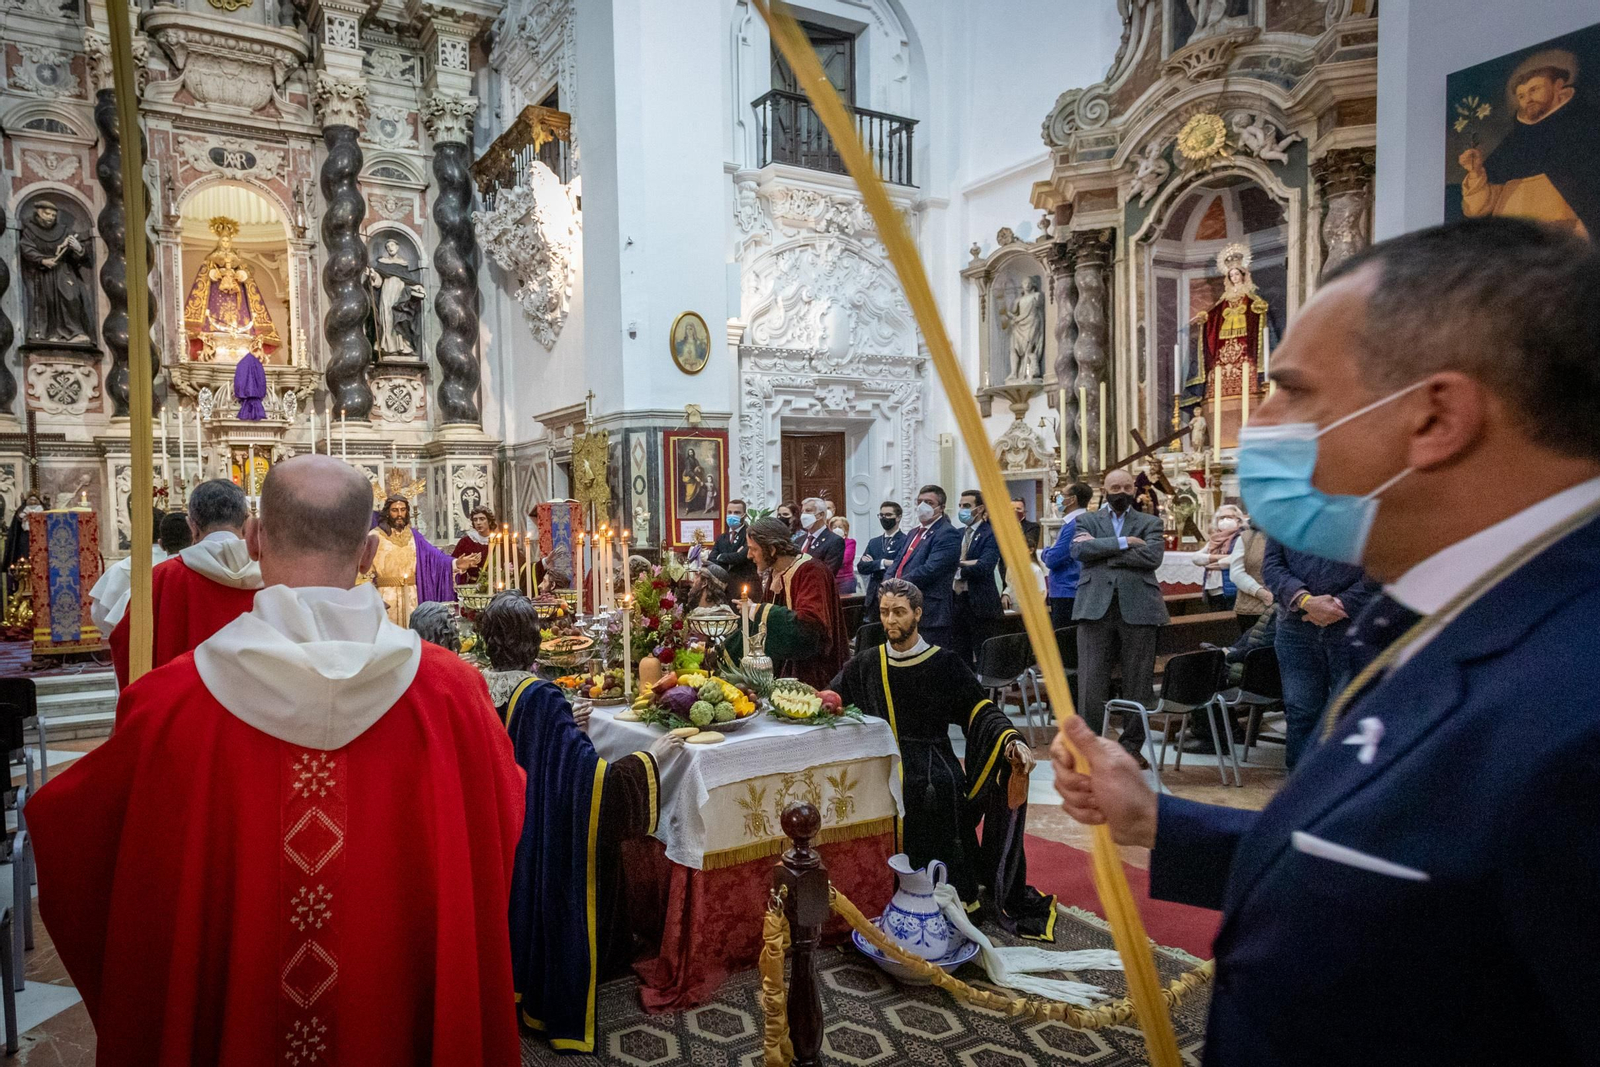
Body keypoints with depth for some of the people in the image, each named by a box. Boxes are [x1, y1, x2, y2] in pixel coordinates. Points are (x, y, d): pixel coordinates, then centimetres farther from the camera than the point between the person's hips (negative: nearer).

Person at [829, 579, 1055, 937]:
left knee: (934, 790, -33)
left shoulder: (945, 663, 5)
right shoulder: (865, 665, 13)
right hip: (883, 772, 2)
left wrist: (1011, 741, -20)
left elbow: (981, 711, -3)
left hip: (934, 765, -2)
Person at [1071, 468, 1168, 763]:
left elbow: (1152, 556, -5)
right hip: (1096, 606, 0)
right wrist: (1124, 542, -9)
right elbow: (1079, 550, -5)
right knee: (1091, 683, -3)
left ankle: (1132, 745, 15)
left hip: (1137, 608, 0)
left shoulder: (1150, 523, 14)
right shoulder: (1087, 520, 16)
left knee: (1138, 683, 3)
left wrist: (1102, 551, -7)